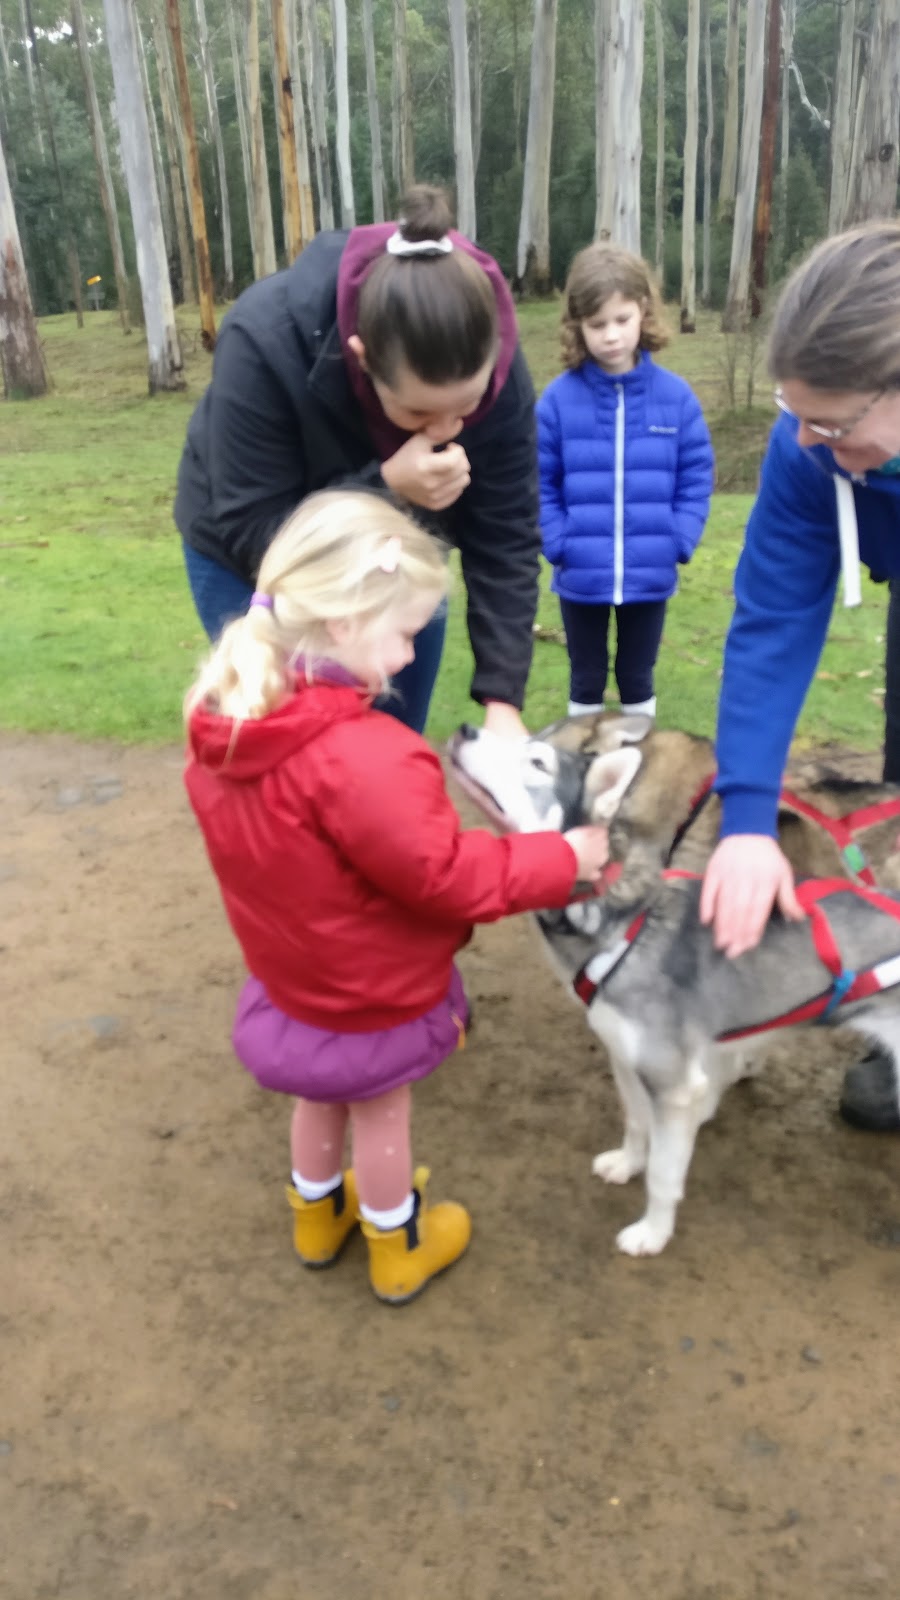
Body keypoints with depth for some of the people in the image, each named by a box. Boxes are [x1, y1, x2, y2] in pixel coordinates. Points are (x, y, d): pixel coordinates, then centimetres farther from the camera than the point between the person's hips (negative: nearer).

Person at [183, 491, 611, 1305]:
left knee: (324, 1094, 30)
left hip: (293, 973, 7)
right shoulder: (360, 756, -39)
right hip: (372, 992, -7)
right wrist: (564, 858, -18)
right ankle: (398, 1250, 45)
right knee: (379, 1114, 18)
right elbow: (446, 874, -31)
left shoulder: (227, 720, -11)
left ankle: (319, 1215, 56)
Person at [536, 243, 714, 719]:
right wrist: (558, 545, -13)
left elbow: (697, 477, -1)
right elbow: (539, 483, -5)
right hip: (580, 575, -1)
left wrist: (678, 543, -9)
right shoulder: (558, 398, -8)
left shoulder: (675, 395, -4)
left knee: (638, 677, 18)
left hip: (650, 574, 1)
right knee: (586, 678, 17)